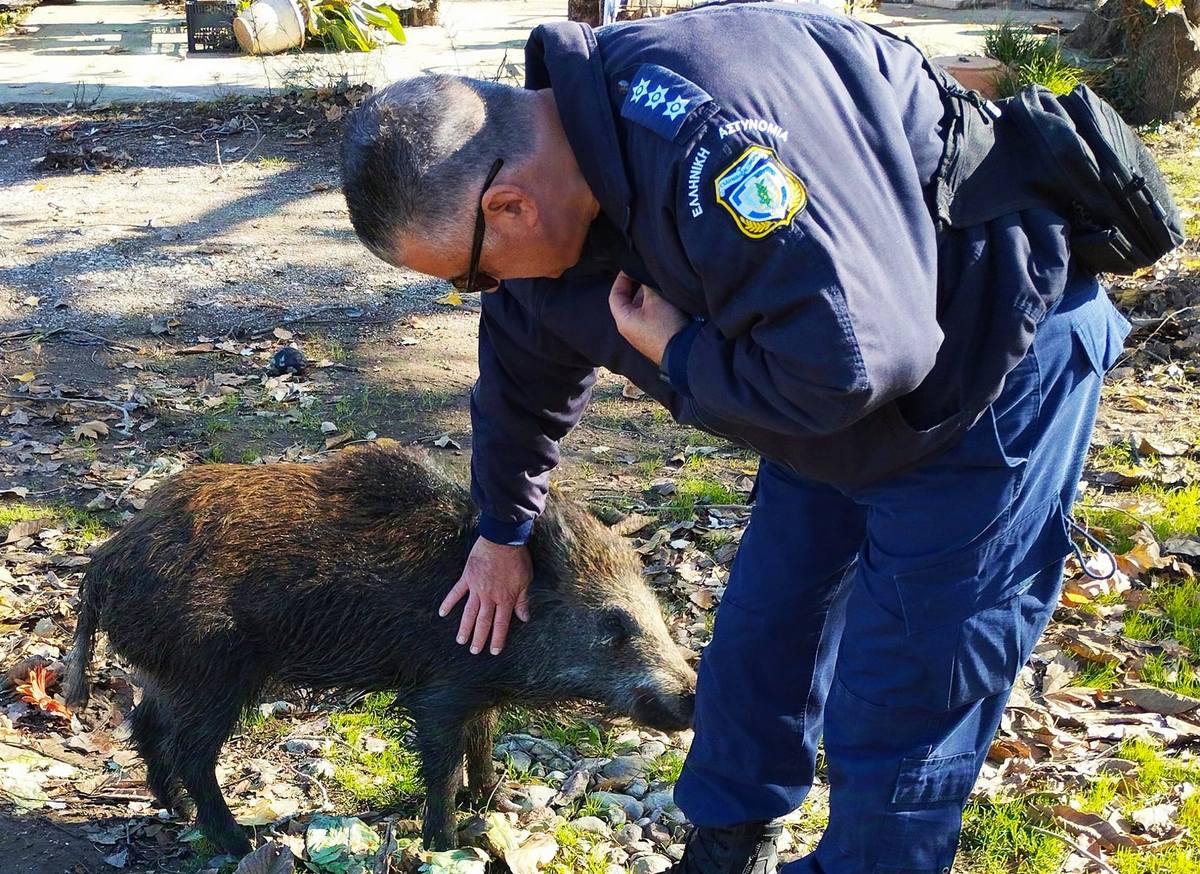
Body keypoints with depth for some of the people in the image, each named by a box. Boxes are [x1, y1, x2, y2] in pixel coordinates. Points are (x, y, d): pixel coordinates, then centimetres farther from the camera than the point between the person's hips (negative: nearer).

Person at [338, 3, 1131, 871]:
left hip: (989, 382, -8)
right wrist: (504, 529, 28)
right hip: (838, 414, 8)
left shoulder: (704, 121, -37)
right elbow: (525, 370, 14)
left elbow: (852, 358, -41)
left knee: (898, 714, -2)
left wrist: (678, 357, -23)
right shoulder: (548, 183, -6)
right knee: (755, 650, 15)